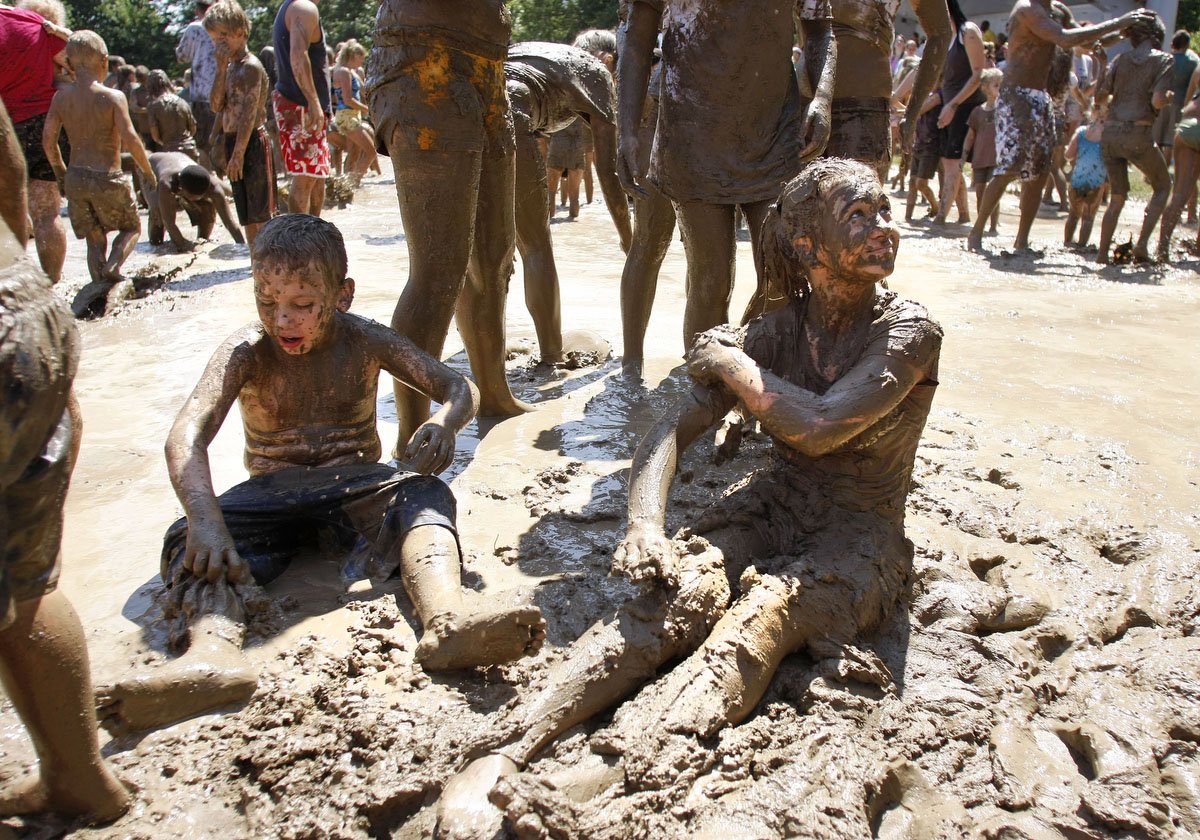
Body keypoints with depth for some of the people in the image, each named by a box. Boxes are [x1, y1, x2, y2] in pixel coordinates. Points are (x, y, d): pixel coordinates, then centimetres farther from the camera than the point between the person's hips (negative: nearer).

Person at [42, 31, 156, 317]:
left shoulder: (61, 97, 1)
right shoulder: (113, 96, -11)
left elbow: (48, 139, 0)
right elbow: (130, 139, -19)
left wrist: (61, 172, 14)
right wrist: (147, 171, -6)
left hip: (76, 178, 4)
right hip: (108, 179, -4)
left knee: (95, 240, 17)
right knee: (132, 228, 17)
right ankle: (109, 273, -8)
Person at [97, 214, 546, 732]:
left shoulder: (365, 342, -6)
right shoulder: (246, 353, -10)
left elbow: (458, 388, -6)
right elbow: (186, 436, -25)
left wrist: (445, 423, -32)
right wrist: (204, 518, -44)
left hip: (355, 484, 0)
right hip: (272, 491, 1)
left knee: (426, 494, -31)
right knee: (187, 539, -27)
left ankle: (447, 615, -60)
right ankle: (214, 648, -57)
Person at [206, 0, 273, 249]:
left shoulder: (251, 66, -11)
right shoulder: (230, 66, 15)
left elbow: (249, 115, -17)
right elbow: (217, 106, 3)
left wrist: (238, 154, -20)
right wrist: (220, 67, -3)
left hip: (252, 143, -9)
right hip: (234, 143, 9)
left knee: (261, 214, -6)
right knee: (248, 215, 13)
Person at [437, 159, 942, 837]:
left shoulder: (909, 330, -9)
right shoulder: (778, 331, 1)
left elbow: (820, 426, -25)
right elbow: (674, 430, -7)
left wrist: (733, 364, -10)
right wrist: (646, 526, -25)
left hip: (859, 536, -2)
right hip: (773, 506, 3)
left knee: (763, 616, -35)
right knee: (683, 589, -30)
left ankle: (620, 782, -55)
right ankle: (506, 753, -43)